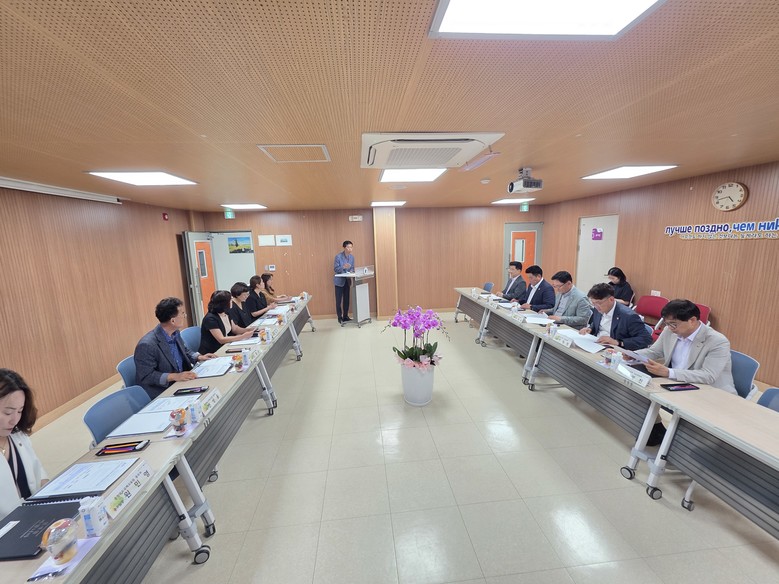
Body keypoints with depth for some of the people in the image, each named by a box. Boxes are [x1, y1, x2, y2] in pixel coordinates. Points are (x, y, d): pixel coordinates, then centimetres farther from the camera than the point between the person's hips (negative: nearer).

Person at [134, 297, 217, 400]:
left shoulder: (175, 333, -1)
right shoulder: (147, 345, -24)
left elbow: (185, 350, 16)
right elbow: (146, 376, -19)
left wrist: (199, 357, -1)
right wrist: (174, 376, -28)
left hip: (180, 384, 8)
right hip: (161, 392, -7)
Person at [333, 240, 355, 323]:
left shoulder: (352, 257, 2)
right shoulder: (338, 256, -13)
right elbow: (335, 269, -14)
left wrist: (352, 272, -12)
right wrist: (343, 267, -30)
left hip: (347, 281, 5)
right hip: (339, 281, -5)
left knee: (346, 299, 10)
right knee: (339, 300, -1)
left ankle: (345, 316, 20)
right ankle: (339, 317, 9)